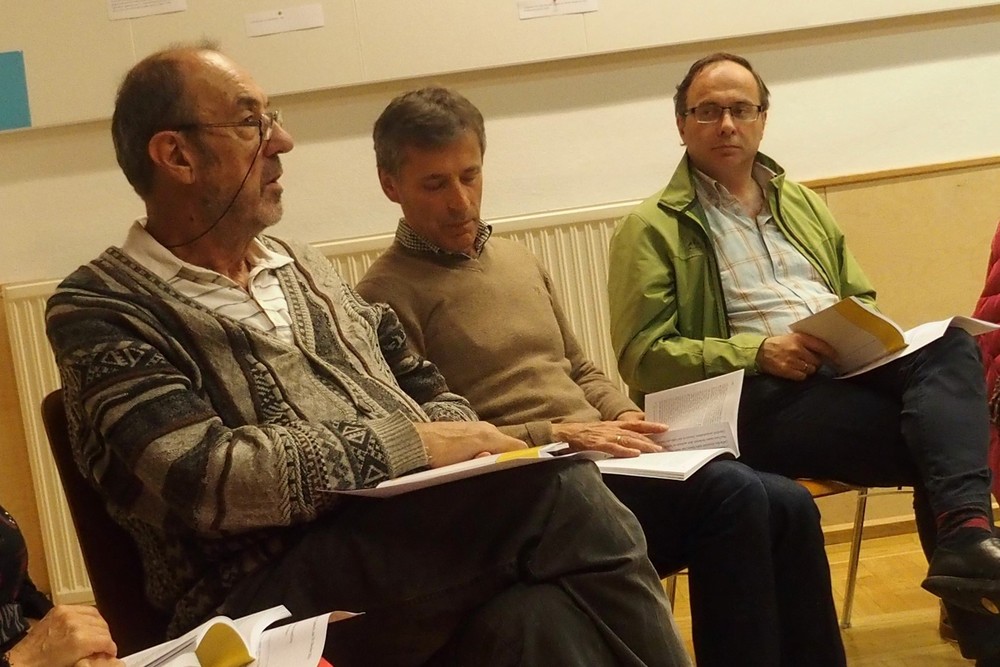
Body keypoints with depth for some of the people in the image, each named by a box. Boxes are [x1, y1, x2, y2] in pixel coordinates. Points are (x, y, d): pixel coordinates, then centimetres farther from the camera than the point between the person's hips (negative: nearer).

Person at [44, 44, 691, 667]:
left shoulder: (305, 268, 22)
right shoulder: (101, 310, -1)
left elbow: (421, 387, 25)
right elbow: (206, 478, -14)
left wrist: (461, 442, 1)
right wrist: (411, 446, -13)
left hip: (417, 548, 6)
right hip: (273, 597, -6)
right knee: (552, 490, -28)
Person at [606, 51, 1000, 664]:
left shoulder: (803, 205, 23)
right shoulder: (652, 229, 4)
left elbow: (861, 298, 24)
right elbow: (643, 356, -5)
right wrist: (759, 352, -16)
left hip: (849, 369, 5)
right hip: (761, 397, -5)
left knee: (951, 346, -29)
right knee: (947, 434, -27)